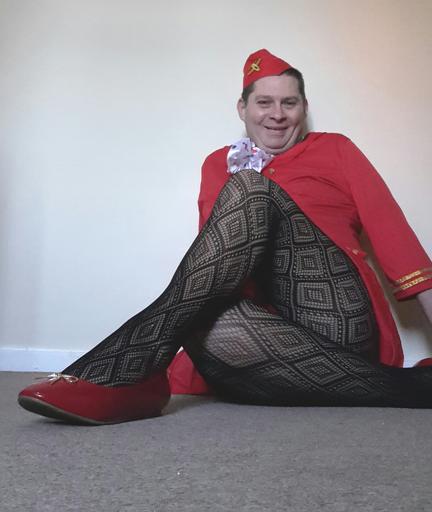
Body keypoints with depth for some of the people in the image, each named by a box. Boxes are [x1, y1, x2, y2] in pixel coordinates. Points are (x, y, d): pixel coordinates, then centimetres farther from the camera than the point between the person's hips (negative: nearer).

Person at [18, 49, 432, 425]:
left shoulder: (334, 149, 18)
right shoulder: (220, 164, 22)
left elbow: (388, 227, 7)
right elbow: (216, 251, 10)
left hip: (337, 316, 0)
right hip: (274, 324, 1)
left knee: (248, 189, -19)